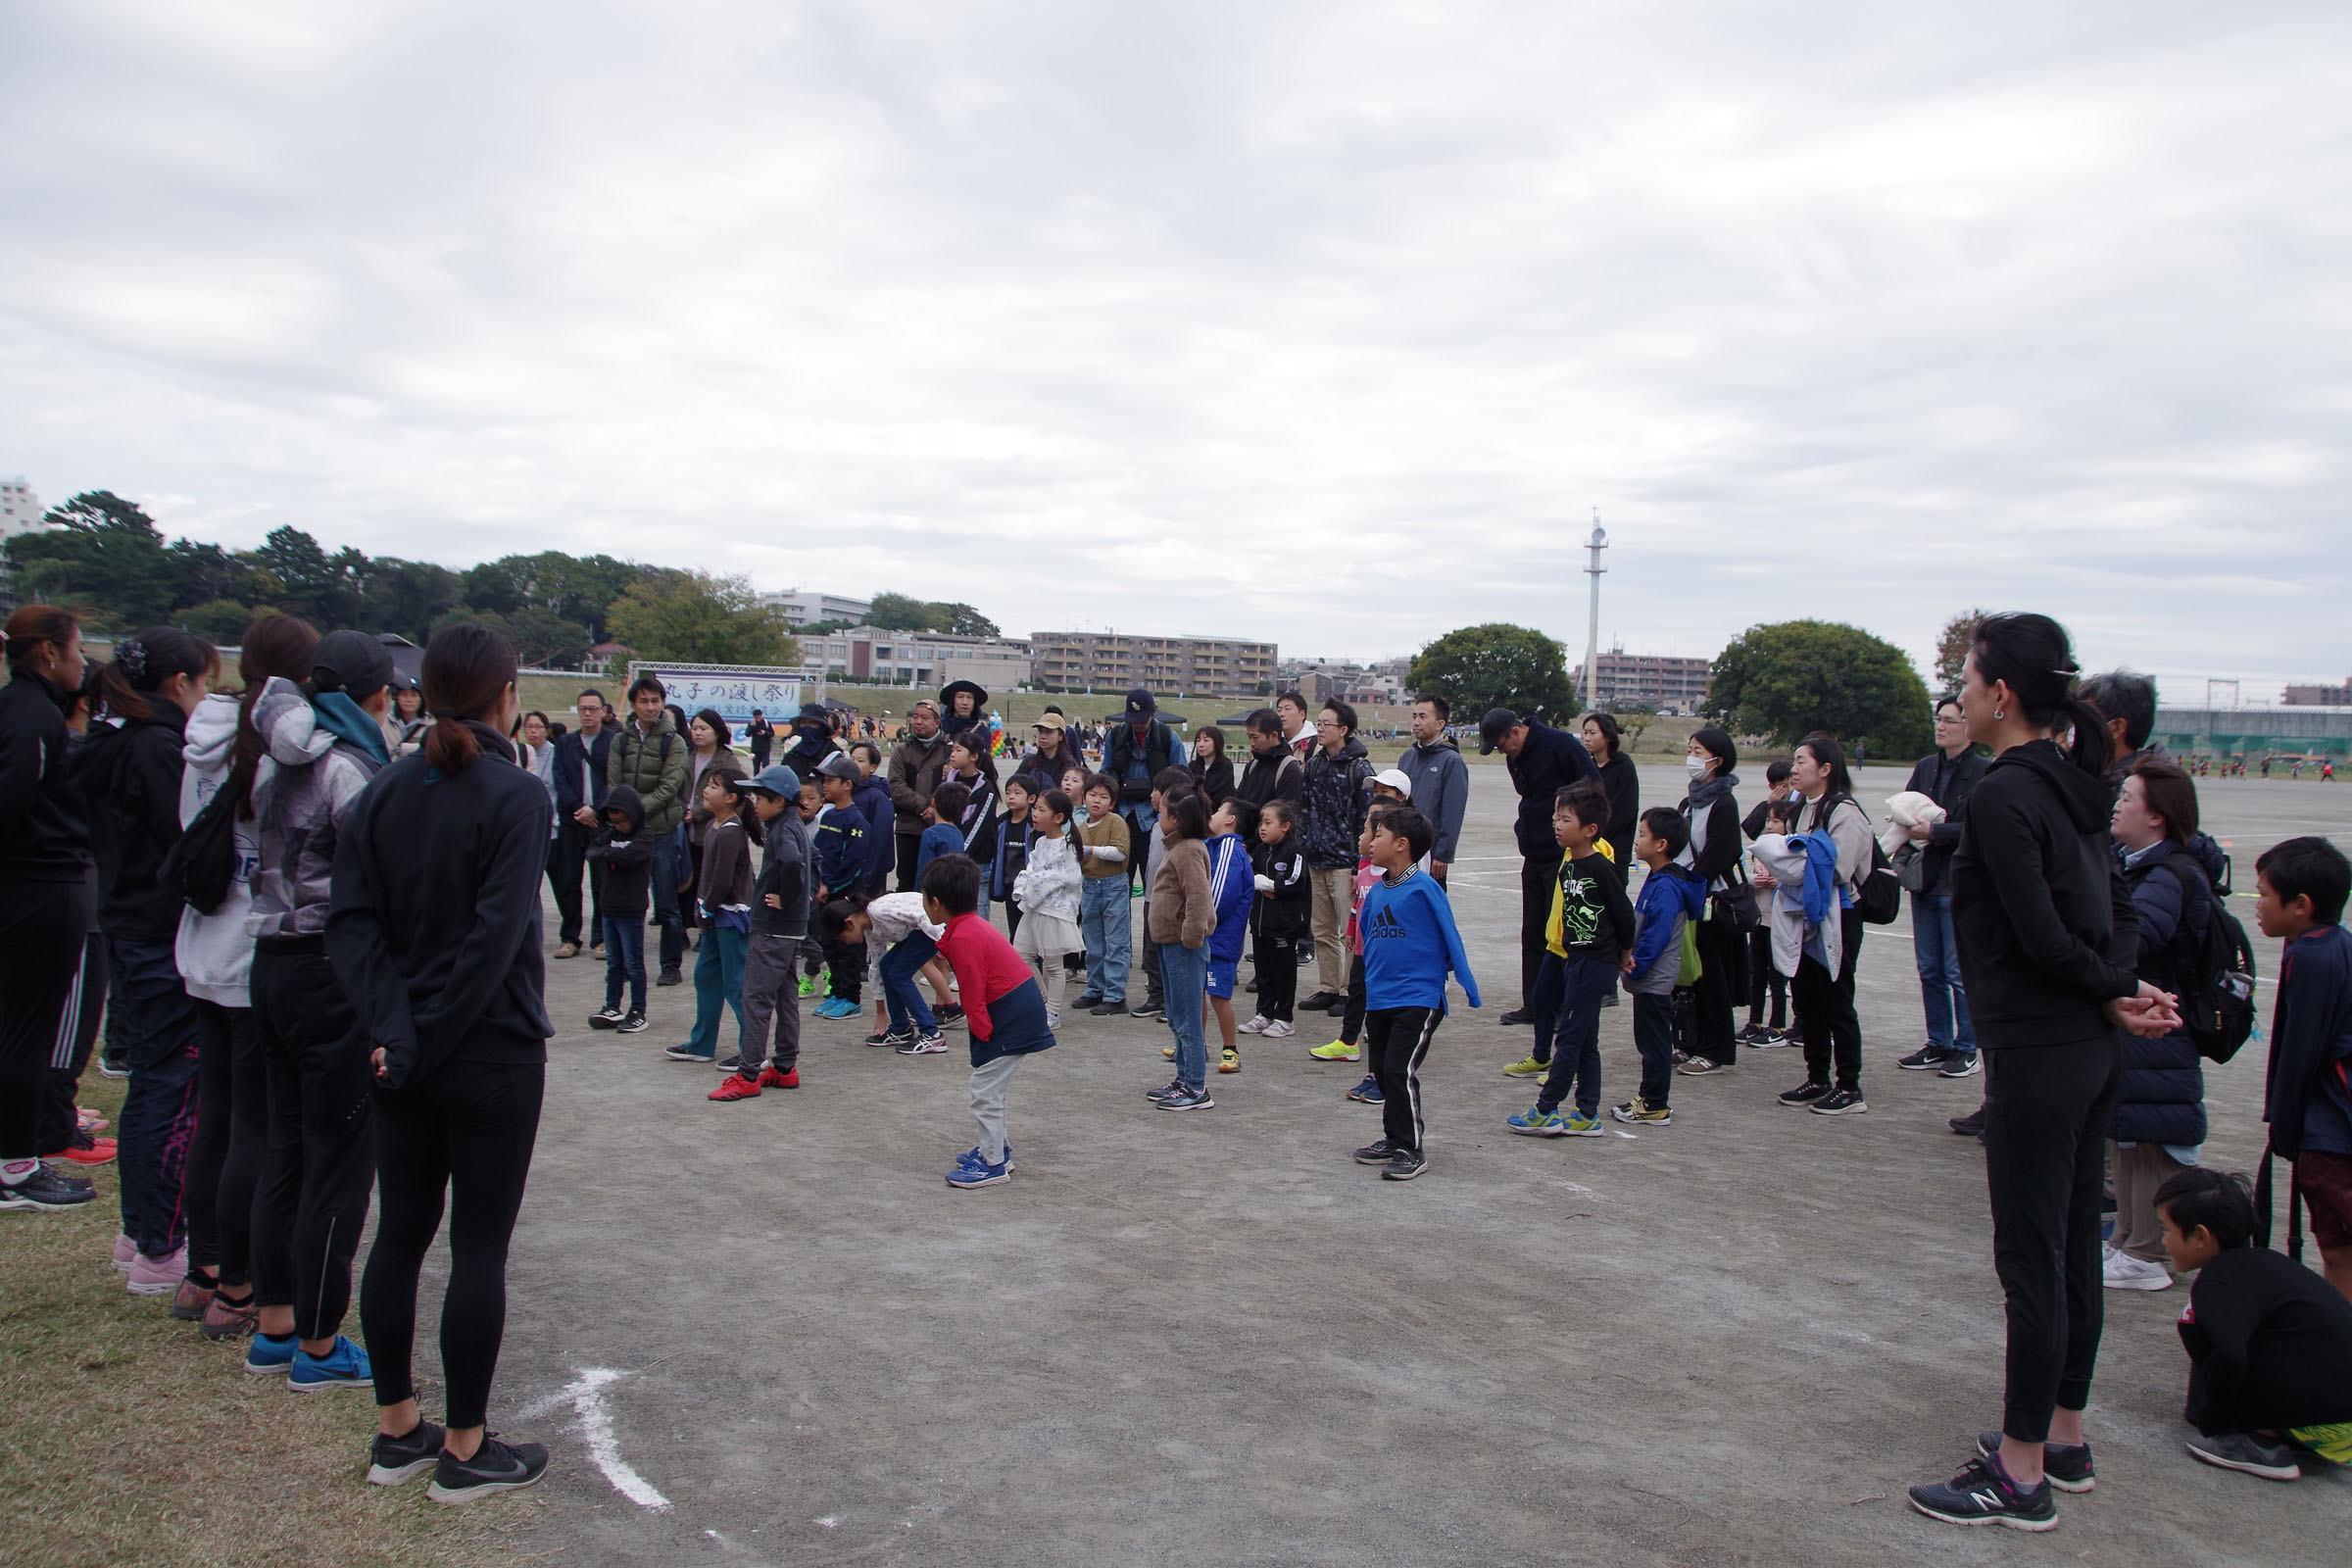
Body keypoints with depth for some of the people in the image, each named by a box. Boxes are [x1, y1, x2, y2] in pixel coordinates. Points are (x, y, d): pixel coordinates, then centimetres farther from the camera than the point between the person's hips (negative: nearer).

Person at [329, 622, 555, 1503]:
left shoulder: (383, 793, 4)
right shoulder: (515, 796, -14)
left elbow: (352, 922, -4)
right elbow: (497, 934, -20)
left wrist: (395, 1027, -10)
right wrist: (433, 1036, -12)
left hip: (405, 1054, 6)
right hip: (493, 1054, -6)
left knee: (400, 1234, 15)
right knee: (480, 1247, 3)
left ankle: (396, 1431, 27)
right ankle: (465, 1452, 13)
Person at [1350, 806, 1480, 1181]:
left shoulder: (1424, 888, -13)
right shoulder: (1377, 891, 7)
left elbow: (1450, 937, -10)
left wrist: (1469, 988, -9)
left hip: (1418, 998, -7)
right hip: (1378, 999, 8)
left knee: (1400, 1071, -10)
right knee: (1382, 1070, 13)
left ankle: (1412, 1150, 2)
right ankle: (1393, 1139, 28)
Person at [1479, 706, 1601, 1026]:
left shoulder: (1560, 746, -16)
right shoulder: (1515, 758, 9)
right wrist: (1525, 832, 11)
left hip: (1565, 856, -8)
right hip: (1534, 856, 8)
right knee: (1532, 933, 11)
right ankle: (1534, 1003, 19)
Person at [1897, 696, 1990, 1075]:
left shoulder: (1983, 772, -10)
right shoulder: (1925, 767, 11)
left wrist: (1933, 832, -19)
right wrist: (1909, 823, -11)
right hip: (1926, 881, 7)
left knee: (1959, 973, 0)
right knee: (1929, 970, 12)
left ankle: (1966, 1050, 11)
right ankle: (1938, 1044, 22)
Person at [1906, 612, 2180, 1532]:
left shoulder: (2002, 795, -17)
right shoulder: (2069, 785, 10)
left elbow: (2041, 937, -20)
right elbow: (2117, 908, 13)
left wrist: (2114, 994, -5)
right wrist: (2120, 986, -3)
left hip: (2036, 1057, -9)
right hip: (2091, 1052, 9)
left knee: (2030, 1262, -1)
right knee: (2073, 1250, 17)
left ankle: (2021, 1476, 9)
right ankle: (2065, 1434, 30)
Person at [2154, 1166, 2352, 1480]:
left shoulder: (2219, 1281, -15)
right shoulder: (2257, 1261, 14)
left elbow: (2229, 1356, -30)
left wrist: (2211, 1424, -15)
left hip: (2326, 1420, -10)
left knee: (2198, 1325, -10)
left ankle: (2264, 1443, -9)